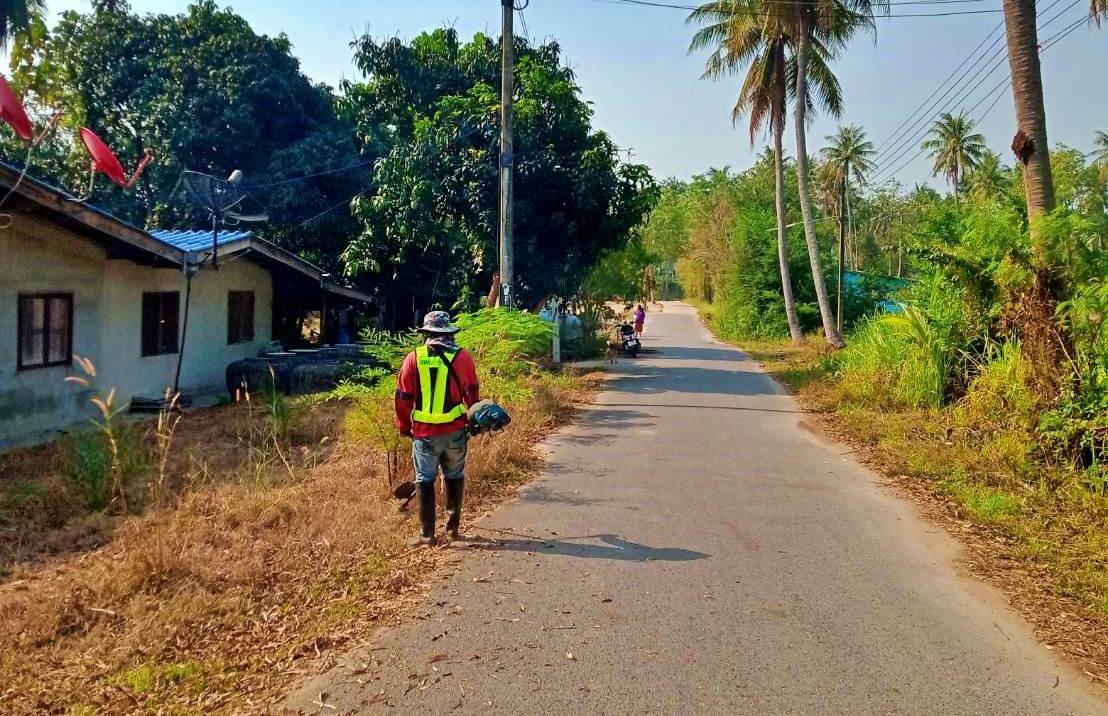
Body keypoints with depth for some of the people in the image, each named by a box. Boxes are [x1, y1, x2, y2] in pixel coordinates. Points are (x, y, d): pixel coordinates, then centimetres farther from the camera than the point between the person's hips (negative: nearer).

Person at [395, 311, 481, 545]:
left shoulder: (414, 358, -4)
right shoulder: (462, 356, -2)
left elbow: (403, 397, 0)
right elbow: (472, 394, 6)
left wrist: (404, 427, 12)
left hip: (425, 432, -1)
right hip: (456, 430, 2)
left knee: (425, 480, 9)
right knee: (454, 477, 17)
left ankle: (427, 534, 11)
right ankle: (453, 528, 23)